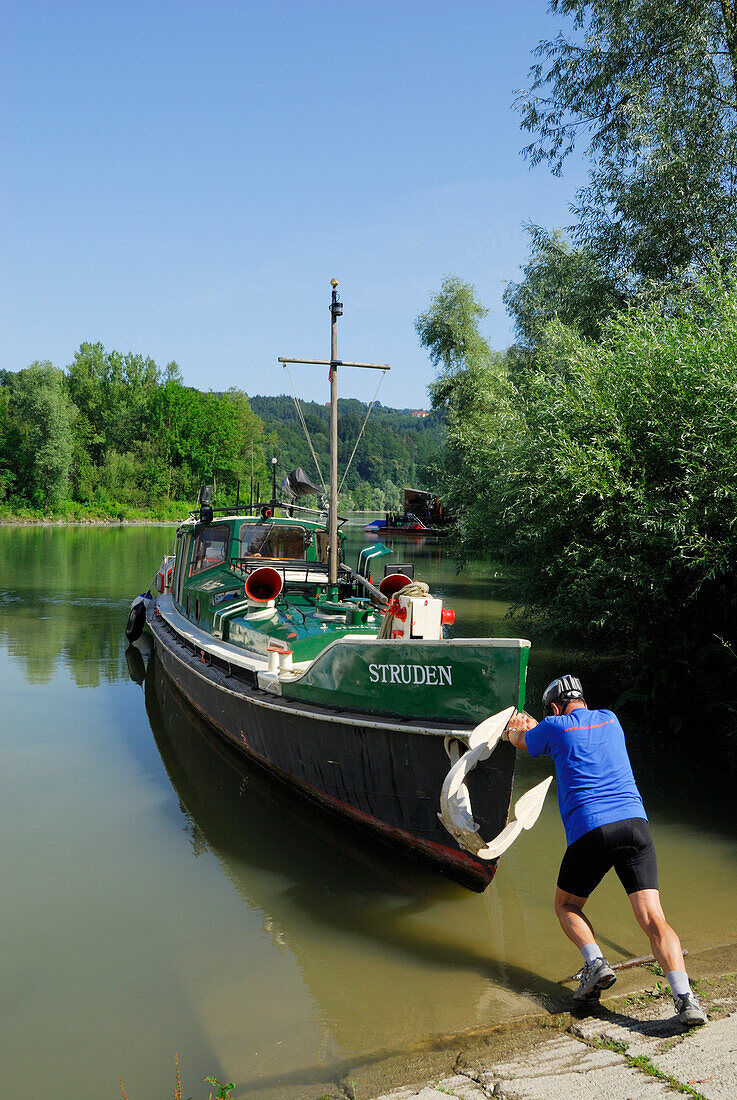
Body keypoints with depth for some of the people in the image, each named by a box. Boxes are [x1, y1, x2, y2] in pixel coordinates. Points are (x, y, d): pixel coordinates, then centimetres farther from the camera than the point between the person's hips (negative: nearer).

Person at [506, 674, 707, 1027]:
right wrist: (532, 724, 54)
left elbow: (521, 741, 29)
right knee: (653, 918, -5)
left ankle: (596, 964, -4)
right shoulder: (610, 720, 20)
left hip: (589, 831, -3)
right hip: (634, 823, 3)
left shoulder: (555, 728, 7)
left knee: (566, 906, 19)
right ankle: (685, 1000, -21)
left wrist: (513, 729, 53)